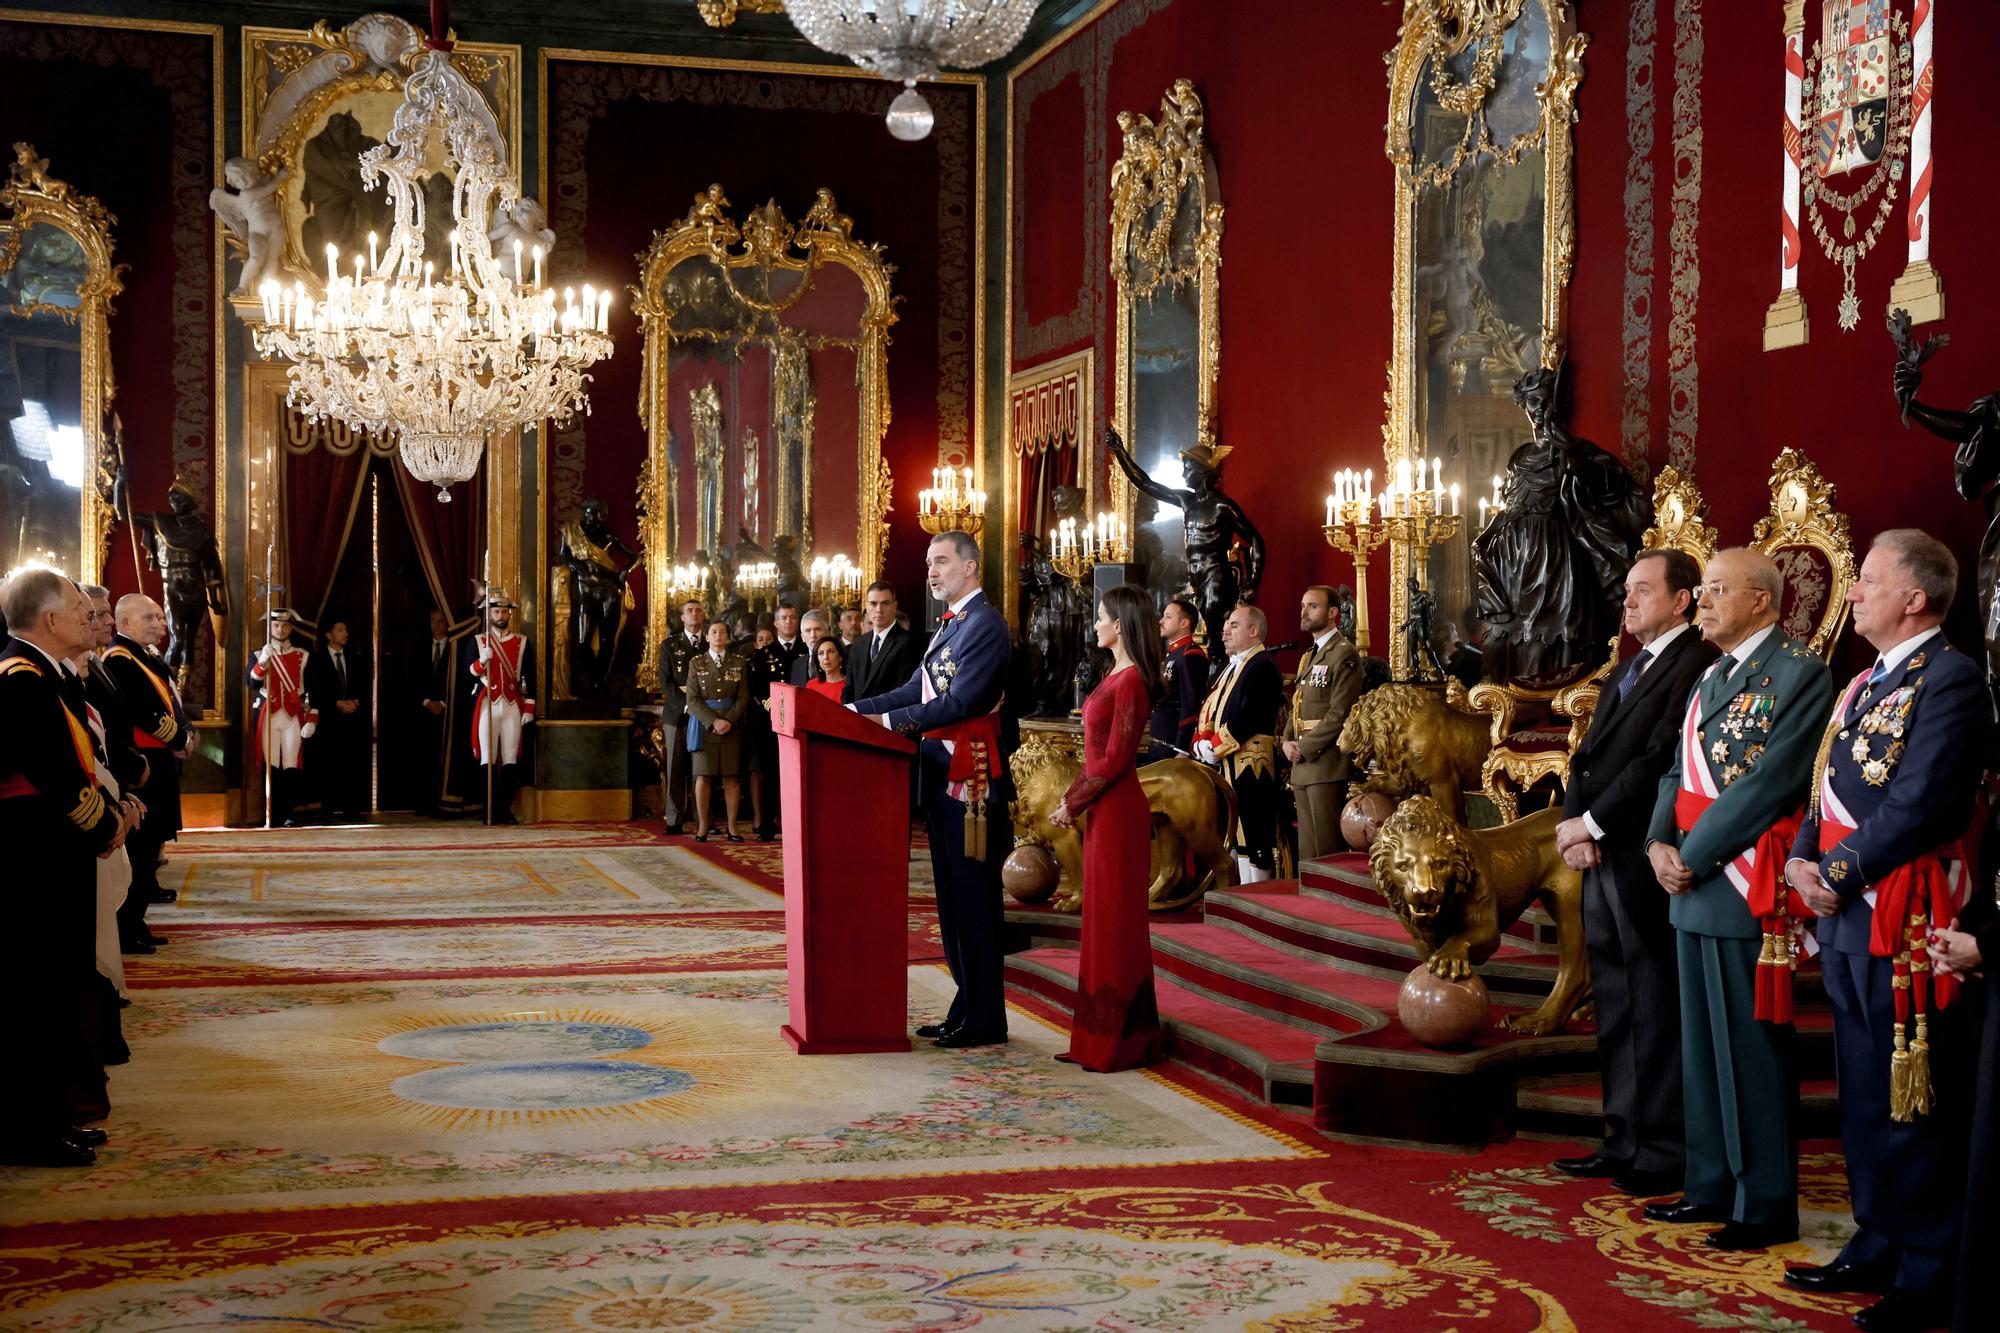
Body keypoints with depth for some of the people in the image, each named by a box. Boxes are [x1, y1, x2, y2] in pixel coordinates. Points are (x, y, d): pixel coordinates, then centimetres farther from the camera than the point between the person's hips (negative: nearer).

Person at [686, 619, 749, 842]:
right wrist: (713, 721, -12)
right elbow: (693, 699, -1)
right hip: (704, 725, -1)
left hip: (732, 726, 1)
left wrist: (728, 721, -11)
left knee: (732, 777, 0)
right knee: (703, 776, -3)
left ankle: (731, 826, 3)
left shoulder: (739, 664, 9)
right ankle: (702, 826, 1)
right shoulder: (696, 663, 6)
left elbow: (743, 697, 3)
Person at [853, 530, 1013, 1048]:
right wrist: (856, 709, 8)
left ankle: (984, 1019, 3)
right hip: (942, 775, 10)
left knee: (974, 897, -4)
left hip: (971, 778, -10)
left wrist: (888, 721, -21)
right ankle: (966, 1007, 21)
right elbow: (916, 689, 17)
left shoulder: (985, 623, -12)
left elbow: (960, 701, -21)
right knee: (953, 895, 13)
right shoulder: (950, 623, 18)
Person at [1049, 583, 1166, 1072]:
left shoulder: (1131, 680, -15)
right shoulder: (1115, 675, 14)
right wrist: (1072, 797, 10)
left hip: (1118, 810, -10)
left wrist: (1074, 803, -13)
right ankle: (1099, 1033, 19)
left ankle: (1119, 1041, 5)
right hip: (1101, 809, 10)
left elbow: (1116, 757, -19)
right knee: (1102, 919, 12)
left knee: (1115, 920, -3)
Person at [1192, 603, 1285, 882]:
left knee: (1251, 835, -7)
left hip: (1249, 765, -9)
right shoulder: (1231, 668, 21)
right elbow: (1209, 708, 16)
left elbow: (1247, 718, -18)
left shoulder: (1263, 667, -10)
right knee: (1229, 835, 12)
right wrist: (1202, 742, -1)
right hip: (1224, 765, 9)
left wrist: (1216, 747, -14)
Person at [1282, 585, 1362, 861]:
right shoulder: (1309, 656, 21)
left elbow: (1340, 713, -16)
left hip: (1327, 765, -9)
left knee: (1325, 850, -8)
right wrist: (1288, 742, 4)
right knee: (1307, 851, 11)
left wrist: (1305, 748, -14)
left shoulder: (1344, 654, -8)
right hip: (1302, 766, 9)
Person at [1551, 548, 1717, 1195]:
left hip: (1646, 864, -9)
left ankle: (1663, 1154, 7)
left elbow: (1659, 761, -19)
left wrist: (1592, 824, -14)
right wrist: (1575, 827, -2)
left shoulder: (1698, 665, -11)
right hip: (1602, 860, 9)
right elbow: (1588, 757, 14)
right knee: (1614, 1010, 14)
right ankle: (1625, 1140, 23)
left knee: (1655, 1013, -1)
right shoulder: (1625, 672, 20)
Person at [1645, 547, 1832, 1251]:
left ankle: (1766, 1206, 7)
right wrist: (1660, 842, -2)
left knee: (1754, 1049, -2)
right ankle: (1710, 1186, 24)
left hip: (1746, 888, -8)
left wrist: (1694, 857, -15)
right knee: (1702, 1044, 14)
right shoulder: (1711, 678, 17)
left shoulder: (1799, 672, -11)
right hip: (1694, 888, 9)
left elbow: (1769, 782, -18)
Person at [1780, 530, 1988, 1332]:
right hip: (1845, 915, 9)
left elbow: (1918, 806, -20)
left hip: (1903, 918, -9)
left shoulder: (1950, 679, -12)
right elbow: (1827, 791, 16)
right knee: (1862, 1096, 16)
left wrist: (1838, 875, -15)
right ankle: (1877, 1248, 27)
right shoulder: (1865, 685, 17)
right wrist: (1802, 861, 0)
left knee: (1913, 1102, -2)